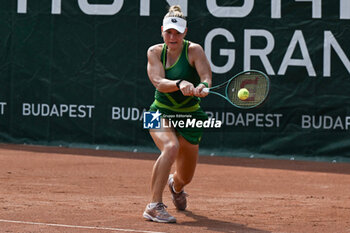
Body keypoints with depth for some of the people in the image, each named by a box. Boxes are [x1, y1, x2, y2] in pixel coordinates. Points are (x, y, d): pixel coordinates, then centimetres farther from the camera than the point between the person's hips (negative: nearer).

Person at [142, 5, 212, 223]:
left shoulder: (194, 50, -12)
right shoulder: (155, 52, -7)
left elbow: (206, 77, -25)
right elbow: (159, 82, -22)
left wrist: (202, 87, -48)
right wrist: (180, 84, -42)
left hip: (189, 116, 1)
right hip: (161, 113, -1)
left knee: (185, 178, 10)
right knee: (171, 147, -35)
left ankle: (176, 186, 52)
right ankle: (154, 206, -30)